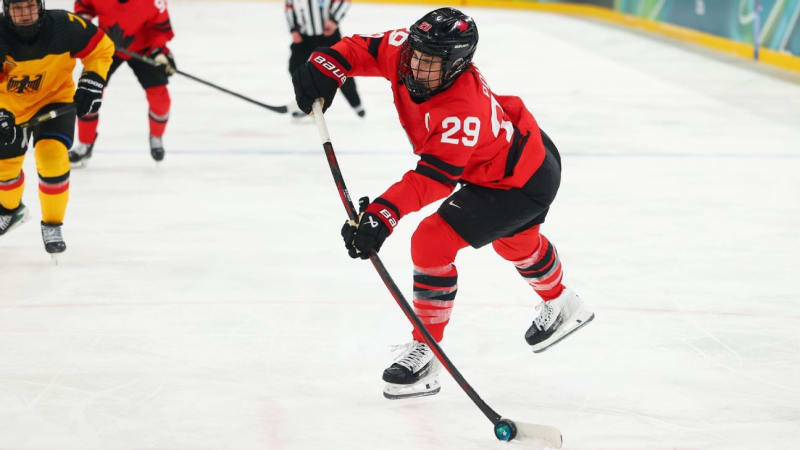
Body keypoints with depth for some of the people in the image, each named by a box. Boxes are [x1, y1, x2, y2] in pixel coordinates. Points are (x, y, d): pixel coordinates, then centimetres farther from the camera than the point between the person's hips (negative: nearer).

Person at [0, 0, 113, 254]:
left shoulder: (64, 26, -27)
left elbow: (101, 48, -10)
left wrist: (91, 84, -20)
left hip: (56, 99, -2)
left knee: (52, 157, -23)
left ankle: (52, 226, -2)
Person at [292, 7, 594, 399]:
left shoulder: (463, 113, -41)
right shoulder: (405, 50, -21)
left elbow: (433, 178, -44)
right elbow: (364, 49, -9)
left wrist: (383, 214, -53)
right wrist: (325, 66, -28)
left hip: (522, 182, -10)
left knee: (432, 242, -19)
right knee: (515, 241, 35)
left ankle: (424, 354, -7)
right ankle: (562, 305, 63)